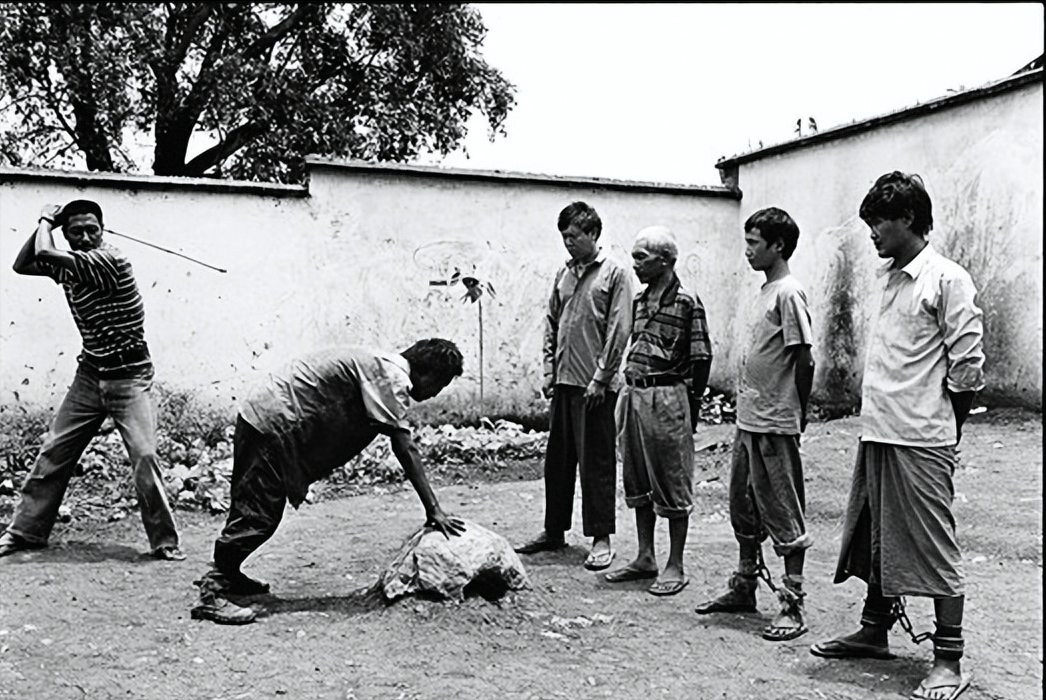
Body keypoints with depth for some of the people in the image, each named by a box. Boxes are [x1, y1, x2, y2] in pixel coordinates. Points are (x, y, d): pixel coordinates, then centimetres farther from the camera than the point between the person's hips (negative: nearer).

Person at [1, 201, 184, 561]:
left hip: (129, 379, -7)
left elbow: (44, 253, -24)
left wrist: (46, 222, -4)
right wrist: (46, 223, 2)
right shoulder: (68, 264, 6)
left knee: (144, 456, -16)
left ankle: (165, 542, -5)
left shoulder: (111, 259, -18)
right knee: (53, 453, 9)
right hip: (89, 375, 7)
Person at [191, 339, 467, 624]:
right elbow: (405, 449, -21)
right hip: (272, 423, -10)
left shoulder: (381, 366, 15)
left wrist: (432, 509, 15)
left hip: (261, 414, 10)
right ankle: (212, 594, -4)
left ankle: (226, 574, 34)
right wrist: (434, 509, -19)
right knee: (257, 515, -8)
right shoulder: (392, 375, -15)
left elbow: (403, 449, 18)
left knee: (249, 508, 20)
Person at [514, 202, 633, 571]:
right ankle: (554, 530, 24)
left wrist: (600, 378, -14)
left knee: (597, 463, 0)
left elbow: (618, 330, -10)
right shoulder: (564, 273, 13)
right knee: (557, 459, 12)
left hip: (595, 385, -6)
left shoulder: (614, 273, -5)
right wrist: (549, 370, 8)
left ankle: (601, 537, 10)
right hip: (563, 381, 6)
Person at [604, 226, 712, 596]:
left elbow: (701, 360, -9)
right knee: (638, 483, 14)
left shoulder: (687, 303, -9)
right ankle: (645, 558, 25)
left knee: (672, 485, 2)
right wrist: (628, 394, 13)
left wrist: (691, 407, -8)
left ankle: (675, 566, 11)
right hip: (633, 395, 8)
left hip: (666, 396, -8)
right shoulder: (639, 300, 12)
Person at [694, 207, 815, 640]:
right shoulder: (767, 291, 14)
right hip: (749, 420, 10)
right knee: (744, 508, 17)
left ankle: (793, 607, 7)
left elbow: (804, 359, -16)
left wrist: (797, 416, -11)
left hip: (775, 425, -10)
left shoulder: (788, 294, -14)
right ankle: (744, 588, 30)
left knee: (785, 516, -1)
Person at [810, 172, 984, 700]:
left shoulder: (947, 281, -9)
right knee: (876, 537, 16)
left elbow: (968, 367, -10)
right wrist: (880, 418, 12)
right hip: (878, 433, 8)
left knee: (934, 546, -1)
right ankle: (874, 630, 30)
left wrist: (940, 432, -4)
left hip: (921, 441, -8)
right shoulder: (891, 279, 15)